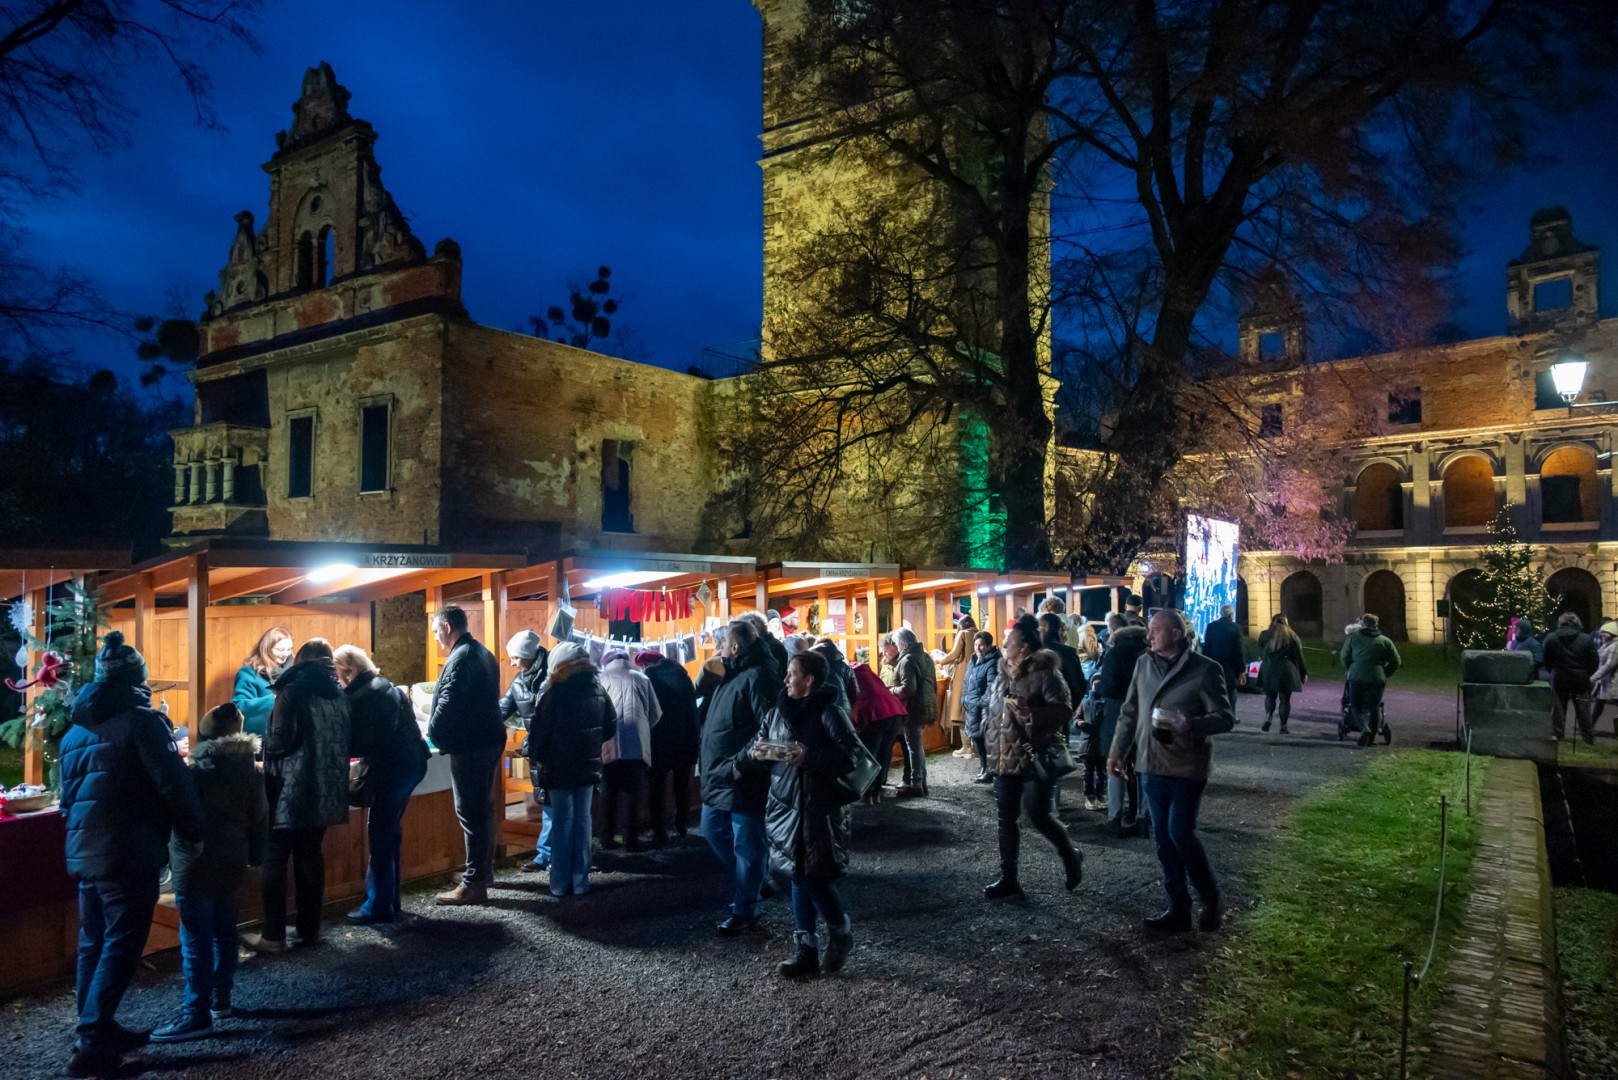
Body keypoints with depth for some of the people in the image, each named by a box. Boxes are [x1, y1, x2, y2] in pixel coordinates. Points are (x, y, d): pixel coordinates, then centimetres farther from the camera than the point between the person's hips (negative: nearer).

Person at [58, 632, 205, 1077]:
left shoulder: (77, 727, 14)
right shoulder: (140, 719, -10)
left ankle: (98, 1030, 25)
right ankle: (91, 1042, -4)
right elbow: (173, 782, -15)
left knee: (94, 943, 16)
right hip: (128, 852, -8)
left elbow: (71, 791, 20)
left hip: (84, 851, 8)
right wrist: (195, 831, -3)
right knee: (121, 945, -2)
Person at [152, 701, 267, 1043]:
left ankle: (197, 1014, -2)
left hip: (197, 867, -7)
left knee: (196, 940, -3)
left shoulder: (197, 772, -15)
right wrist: (254, 856, 19)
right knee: (224, 931, 16)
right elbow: (260, 820, 9)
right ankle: (221, 1000, 26)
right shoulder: (251, 771, 5)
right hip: (232, 864, 7)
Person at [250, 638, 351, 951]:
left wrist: (267, 750, 6)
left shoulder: (292, 693, -9)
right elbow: (348, 741, 11)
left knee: (274, 861, 5)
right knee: (311, 858, 14)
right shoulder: (339, 695, 7)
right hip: (324, 791, 5)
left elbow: (279, 741, -14)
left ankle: (273, 935, 8)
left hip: (291, 790, -5)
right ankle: (310, 928, 19)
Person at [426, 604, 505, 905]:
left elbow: (447, 705, -20)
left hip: (469, 746, -10)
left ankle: (473, 885, 0)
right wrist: (438, 730, 21)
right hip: (490, 740, 10)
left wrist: (431, 734, -4)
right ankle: (485, 870, 30)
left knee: (470, 812, -5)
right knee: (483, 808, 18)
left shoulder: (461, 658, -16)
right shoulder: (483, 653, 15)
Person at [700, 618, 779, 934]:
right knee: (713, 831, 21)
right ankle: (746, 881, 38)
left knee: (745, 845, 3)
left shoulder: (757, 676, -20)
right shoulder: (735, 674, 13)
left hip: (743, 781, -10)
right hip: (720, 777, 10)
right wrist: (714, 767, 15)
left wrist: (742, 762, -25)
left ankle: (745, 910, 16)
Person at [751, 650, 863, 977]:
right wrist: (756, 754, -4)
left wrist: (810, 758, -26)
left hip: (821, 809, -6)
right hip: (785, 806, 6)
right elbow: (762, 744, 18)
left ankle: (841, 933, 25)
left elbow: (850, 756, -17)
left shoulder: (830, 713, -11)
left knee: (817, 879, -3)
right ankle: (806, 950, 21)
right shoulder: (778, 711, 8)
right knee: (799, 878, 11)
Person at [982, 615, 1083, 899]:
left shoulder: (1046, 674, -12)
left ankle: (1071, 859, 24)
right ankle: (1009, 879, 18)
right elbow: (993, 710, 23)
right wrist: (990, 736, 10)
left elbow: (1064, 711, -20)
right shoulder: (1005, 673, 12)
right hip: (1005, 760, 8)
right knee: (1005, 819, 8)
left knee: (1039, 816, -4)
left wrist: (1028, 711, -28)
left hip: (1035, 760, -8)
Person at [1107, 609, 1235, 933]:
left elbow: (1225, 718, -9)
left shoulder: (1205, 669, -9)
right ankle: (1178, 909, 21)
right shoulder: (1143, 664, 8)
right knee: (1164, 839, 9)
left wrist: (1189, 724, -25)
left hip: (1186, 767, -5)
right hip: (1151, 766, 6)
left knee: (1180, 834, -8)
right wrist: (1117, 750, 9)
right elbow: (1130, 712, 14)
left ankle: (1212, 900, 16)